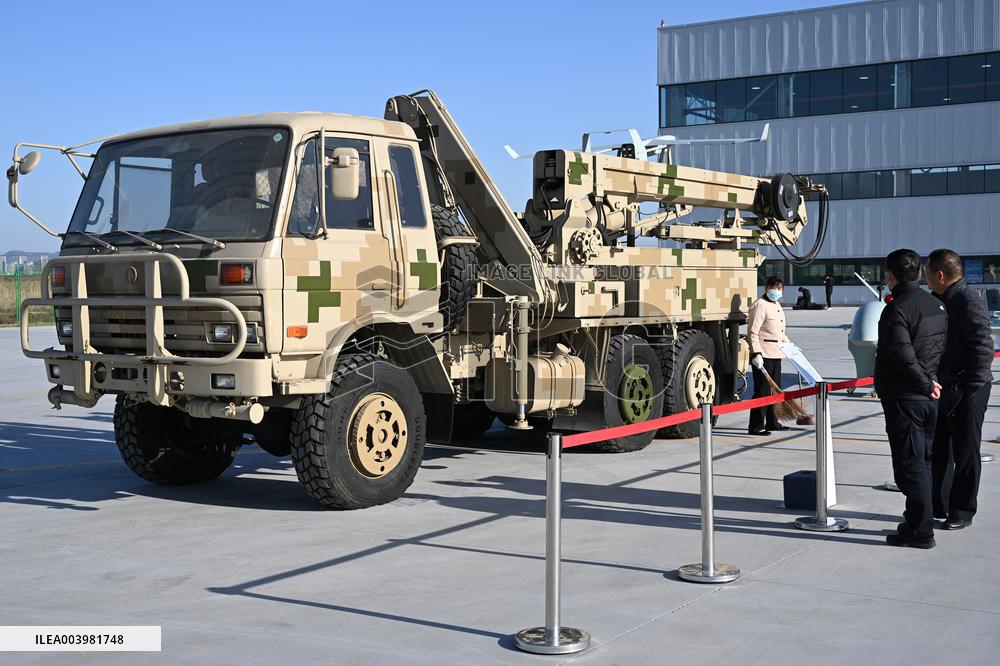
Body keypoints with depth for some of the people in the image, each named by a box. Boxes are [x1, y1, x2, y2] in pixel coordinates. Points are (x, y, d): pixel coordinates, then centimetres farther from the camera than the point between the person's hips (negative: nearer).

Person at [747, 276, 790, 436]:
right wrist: (756, 354, -24)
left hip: (775, 354, 10)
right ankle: (756, 426, -4)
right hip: (763, 355, -10)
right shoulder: (760, 305, -12)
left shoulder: (777, 305, 18)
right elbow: (753, 332, -18)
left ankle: (772, 422, 25)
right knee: (762, 391, -8)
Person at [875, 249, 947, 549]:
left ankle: (920, 531, -1)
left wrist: (925, 384, -15)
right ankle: (919, 521, 25)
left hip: (903, 398, -8)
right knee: (924, 461, 16)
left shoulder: (897, 309, -16)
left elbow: (903, 354, -23)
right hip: (930, 399, 8)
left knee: (910, 464, -3)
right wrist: (930, 381, 10)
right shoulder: (936, 305, 10)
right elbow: (943, 347, 13)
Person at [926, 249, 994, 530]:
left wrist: (970, 387, -21)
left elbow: (983, 347, -21)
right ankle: (939, 505, 27)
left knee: (965, 453, 1)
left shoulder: (968, 301, -17)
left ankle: (962, 512, 11)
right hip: (943, 390, 9)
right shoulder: (940, 301, 12)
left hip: (966, 391, -9)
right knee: (938, 450, 16)